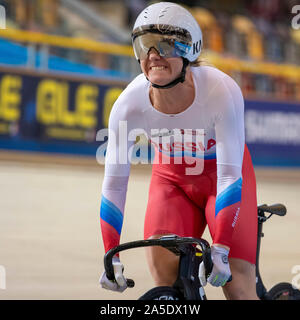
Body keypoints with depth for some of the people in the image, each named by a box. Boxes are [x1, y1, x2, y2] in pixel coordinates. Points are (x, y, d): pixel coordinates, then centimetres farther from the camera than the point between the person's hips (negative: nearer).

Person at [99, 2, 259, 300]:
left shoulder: (222, 91, -32)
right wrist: (111, 257, -20)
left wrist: (220, 249, -39)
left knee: (238, 285, -13)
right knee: (163, 272, -24)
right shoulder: (129, 104, -25)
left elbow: (229, 175, -31)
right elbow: (114, 183, -17)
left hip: (221, 175, -2)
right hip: (172, 178, 2)